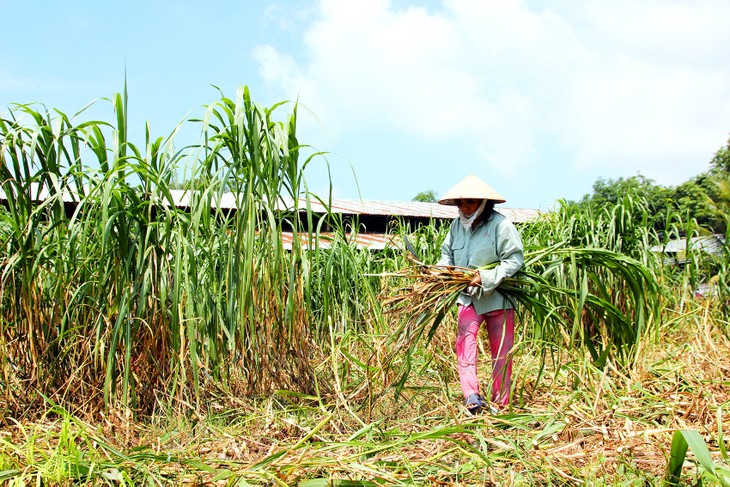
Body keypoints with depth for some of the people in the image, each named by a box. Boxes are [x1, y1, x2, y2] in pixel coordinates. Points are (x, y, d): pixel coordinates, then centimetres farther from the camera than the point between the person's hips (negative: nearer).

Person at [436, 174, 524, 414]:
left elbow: (515, 259, -16)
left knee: (501, 351, 6)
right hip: (467, 296, 3)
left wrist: (486, 277, -24)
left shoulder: (501, 225, -12)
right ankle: (472, 396, -21)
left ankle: (499, 403, 17)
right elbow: (447, 255, 10)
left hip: (498, 297, -3)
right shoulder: (457, 225, 4)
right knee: (465, 338, -18)